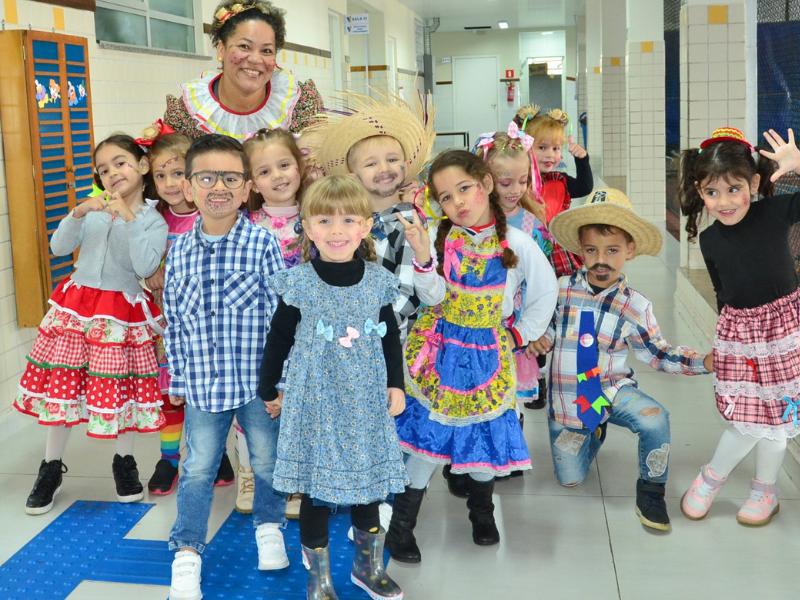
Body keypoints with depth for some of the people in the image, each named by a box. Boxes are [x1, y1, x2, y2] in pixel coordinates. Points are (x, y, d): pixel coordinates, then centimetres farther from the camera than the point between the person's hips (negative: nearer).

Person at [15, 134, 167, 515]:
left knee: (120, 392, 5)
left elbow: (146, 267, -18)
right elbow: (58, 248, -3)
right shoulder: (93, 209, 5)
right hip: (75, 306, 3)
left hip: (121, 314, -2)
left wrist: (129, 219, -21)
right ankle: (51, 468, 23)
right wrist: (78, 212, -18)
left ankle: (125, 462, 28)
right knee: (62, 386, 7)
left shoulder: (153, 220, -3)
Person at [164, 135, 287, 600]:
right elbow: (174, 321, 8)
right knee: (198, 470, 11)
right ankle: (187, 552, 25)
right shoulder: (180, 250, 1)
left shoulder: (262, 243, -10)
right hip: (203, 384, 2)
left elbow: (280, 313, -9)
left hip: (257, 380, -2)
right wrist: (179, 379, 9)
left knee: (268, 461, 16)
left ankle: (269, 528, 40)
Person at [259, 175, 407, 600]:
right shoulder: (298, 284, -10)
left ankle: (368, 565, 36)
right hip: (315, 401, -2)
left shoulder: (378, 280, -3)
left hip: (366, 401, 3)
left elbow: (391, 336, 8)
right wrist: (268, 389, 7)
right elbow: (278, 339, 0)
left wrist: (396, 385, 7)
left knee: (367, 481, 15)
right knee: (316, 487, 7)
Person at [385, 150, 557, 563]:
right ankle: (402, 524, 15)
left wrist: (520, 336, 5)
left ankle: (482, 512, 35)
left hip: (488, 352, 1)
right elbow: (433, 297, -17)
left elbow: (545, 294, 6)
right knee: (428, 431, 1)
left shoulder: (516, 243, -6)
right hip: (440, 349, -1)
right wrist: (422, 255, -31)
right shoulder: (439, 239, -7)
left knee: (486, 432, 8)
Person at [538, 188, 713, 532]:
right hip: (569, 397, 1)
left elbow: (657, 353, -2)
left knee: (654, 418, -32)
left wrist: (702, 362, -14)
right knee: (570, 479, 7)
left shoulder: (635, 306, -10)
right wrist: (539, 337, -19)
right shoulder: (562, 289, -10)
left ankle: (650, 492, -7)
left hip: (613, 388, -1)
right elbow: (547, 327, 5)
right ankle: (593, 433, 40)